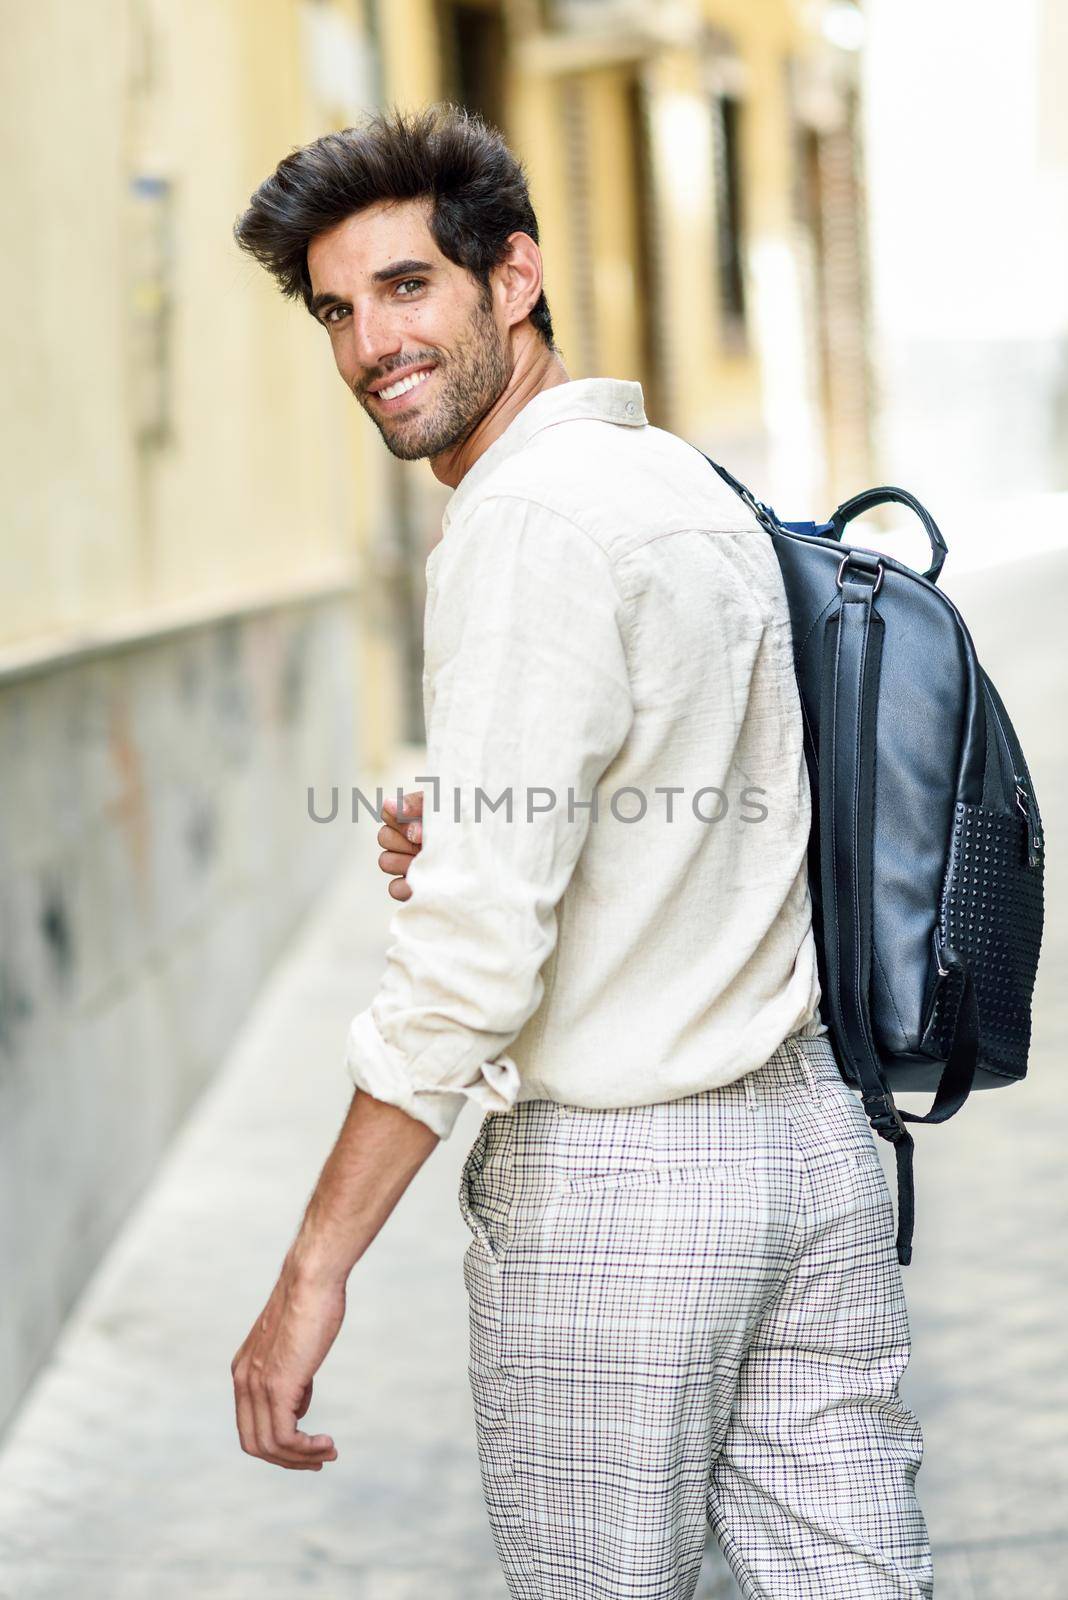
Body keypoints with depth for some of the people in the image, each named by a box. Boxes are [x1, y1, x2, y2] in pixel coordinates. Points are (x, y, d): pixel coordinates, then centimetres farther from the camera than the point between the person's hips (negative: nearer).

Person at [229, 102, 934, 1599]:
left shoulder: (533, 521, -16)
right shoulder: (688, 480, 13)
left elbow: (474, 958, -21)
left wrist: (313, 1272, -16)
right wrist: (457, 842, 5)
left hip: (615, 1182, -8)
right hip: (818, 1136, 8)